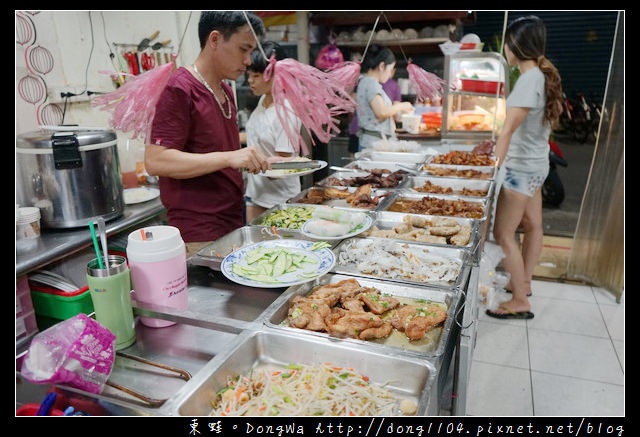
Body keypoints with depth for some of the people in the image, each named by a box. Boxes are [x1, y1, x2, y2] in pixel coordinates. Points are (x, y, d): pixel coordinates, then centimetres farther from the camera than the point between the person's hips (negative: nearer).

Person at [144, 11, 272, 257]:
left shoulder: (225, 90, 14)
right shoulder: (179, 90, -13)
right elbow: (155, 161, -21)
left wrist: (258, 159, 9)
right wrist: (228, 157, -28)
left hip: (232, 225, 8)